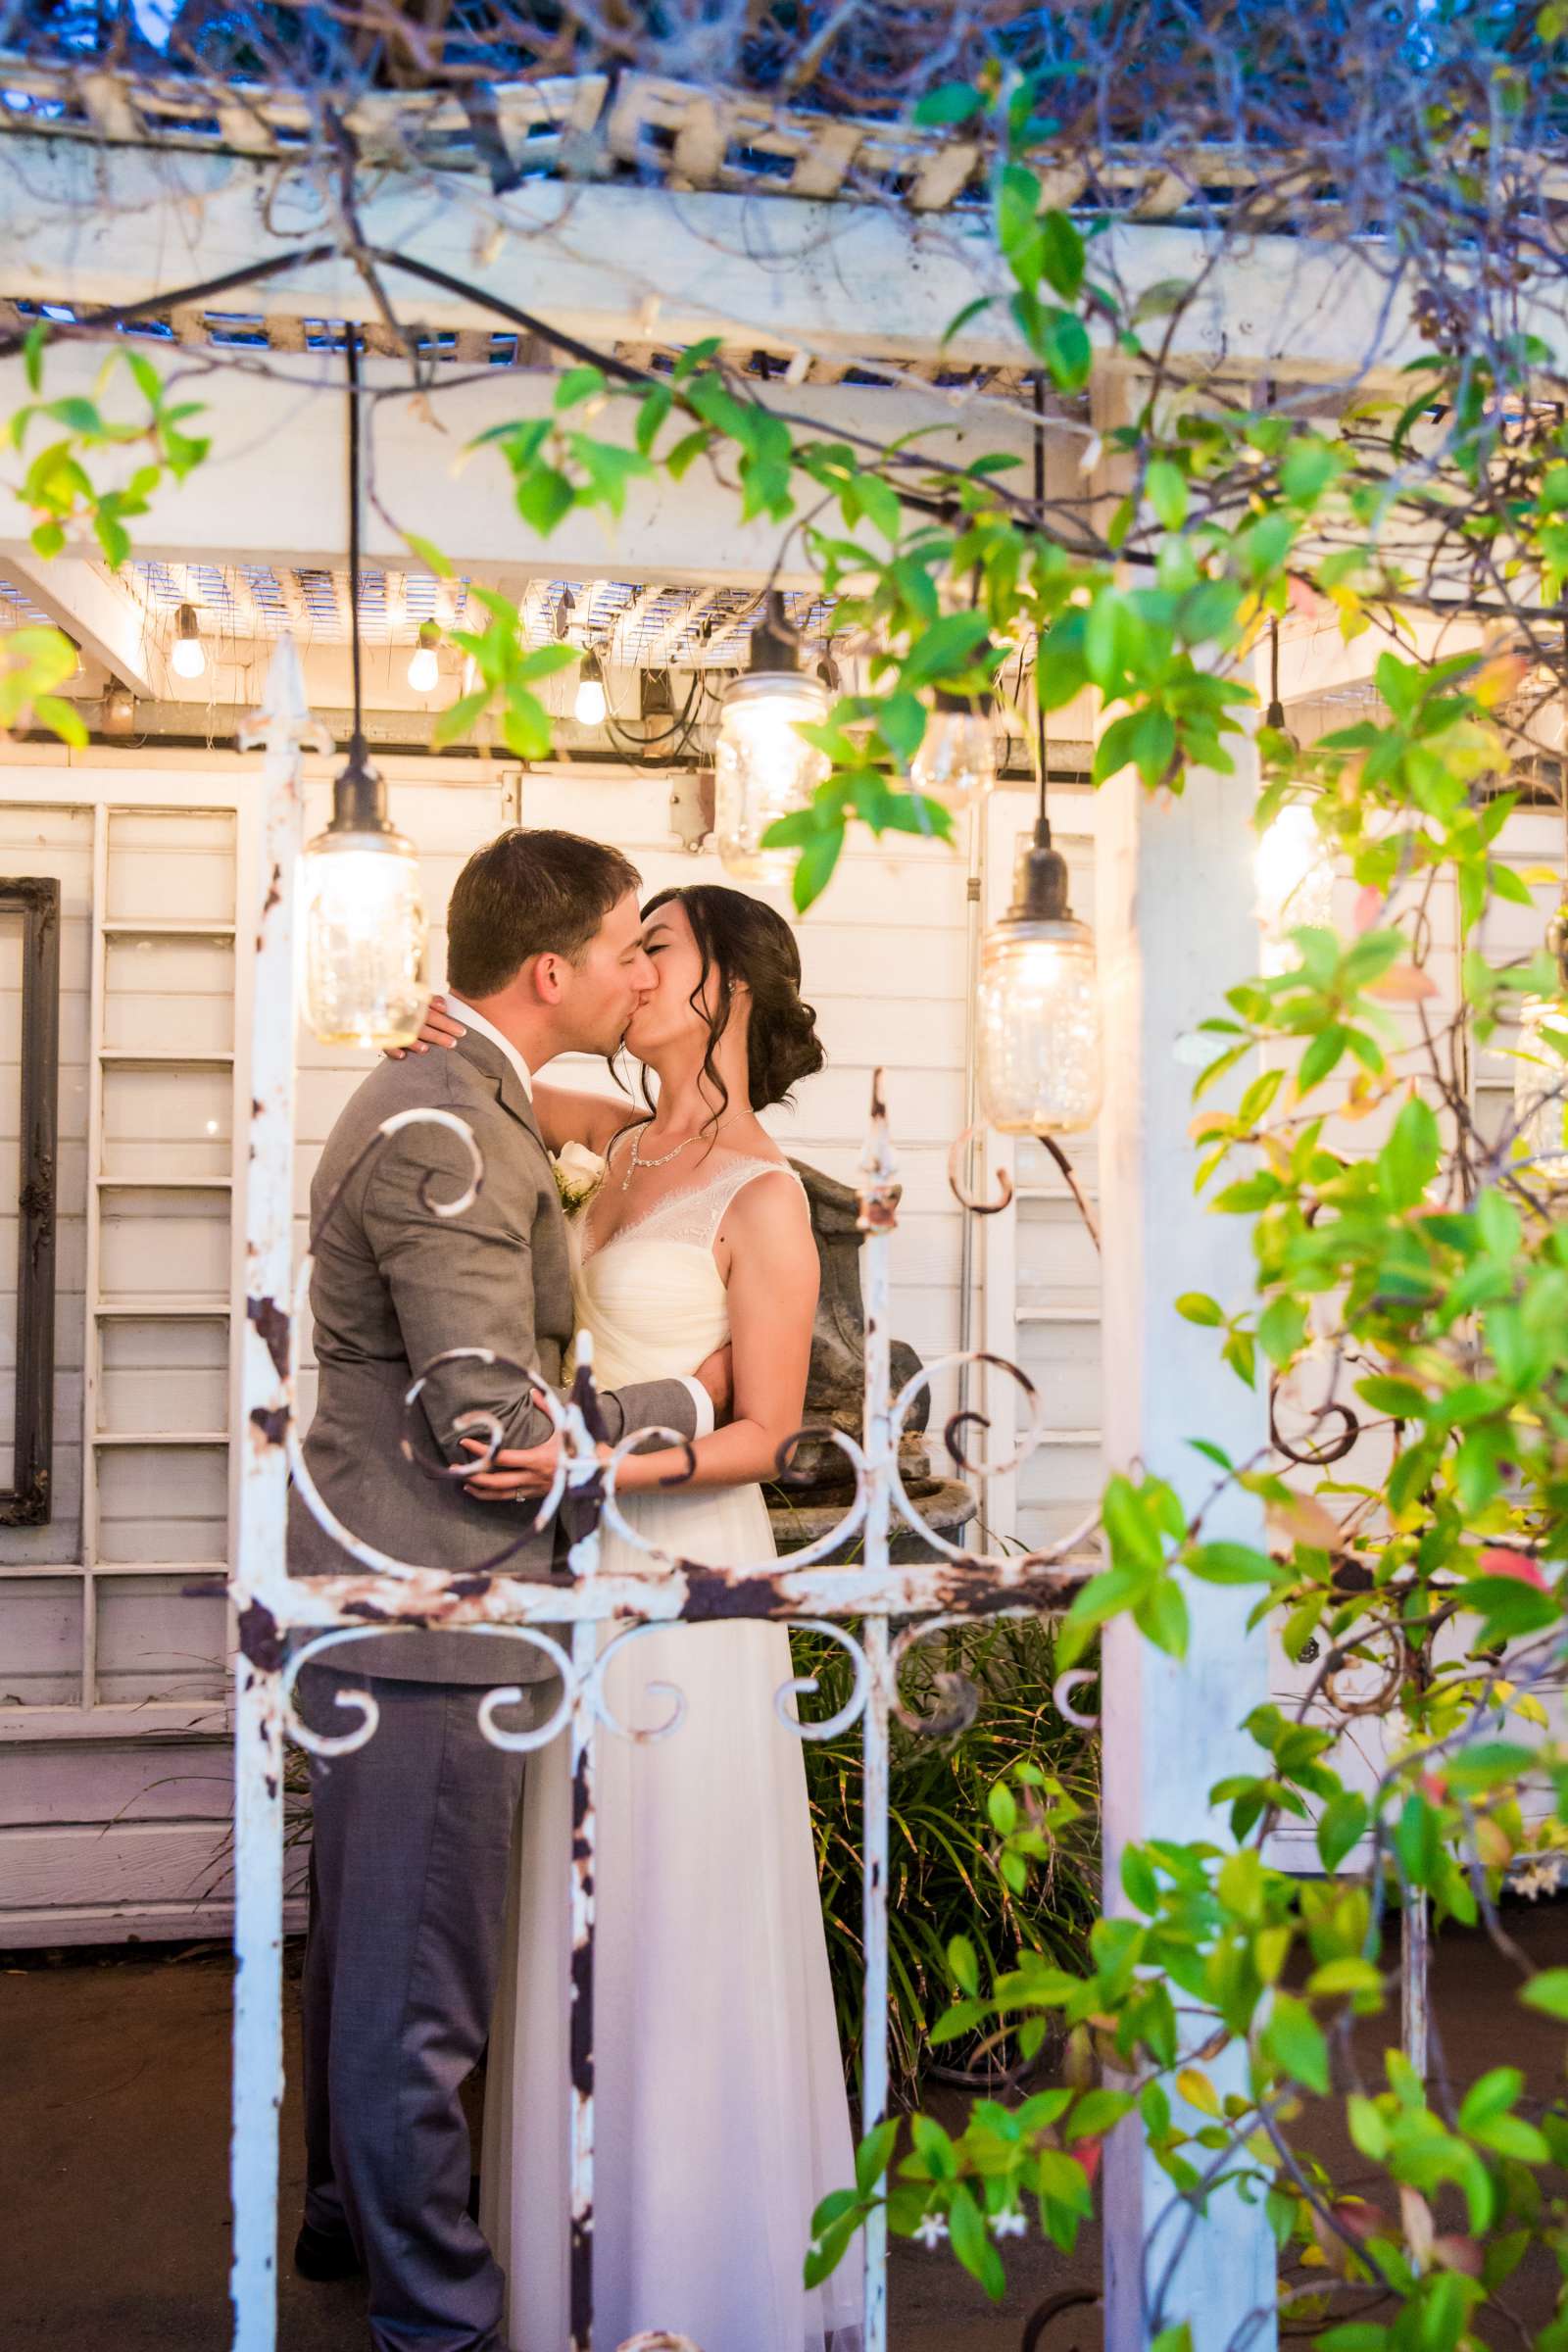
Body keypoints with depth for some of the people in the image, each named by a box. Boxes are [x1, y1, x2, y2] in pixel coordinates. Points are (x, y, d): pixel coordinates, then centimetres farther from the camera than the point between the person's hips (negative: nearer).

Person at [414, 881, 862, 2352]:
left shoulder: (760, 1196, -12)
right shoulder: (627, 1147, 9)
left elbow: (765, 1434, -12)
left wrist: (599, 1467, -25)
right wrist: (464, 1049, 1)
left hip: (683, 1568, -7)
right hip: (585, 1567, 7)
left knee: (683, 1917, 2)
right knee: (585, 1913, 14)